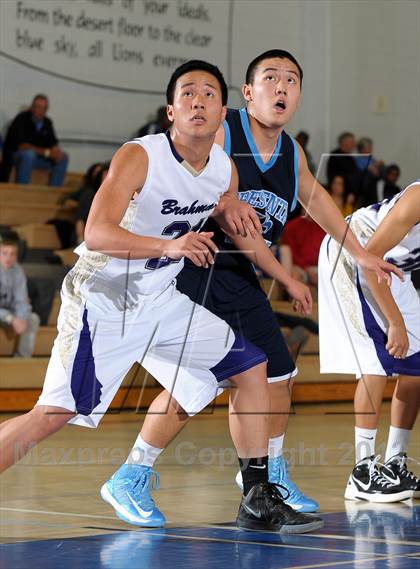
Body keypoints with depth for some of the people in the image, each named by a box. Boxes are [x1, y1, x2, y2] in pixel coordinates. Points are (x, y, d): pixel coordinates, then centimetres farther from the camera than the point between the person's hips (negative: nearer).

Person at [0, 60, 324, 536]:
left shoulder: (226, 170, 1)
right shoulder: (138, 157, -20)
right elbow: (96, 233, -32)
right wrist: (168, 246, -43)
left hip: (164, 299, 7)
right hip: (103, 300, -7)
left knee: (251, 367, 6)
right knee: (56, 413, -16)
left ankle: (258, 501, 13)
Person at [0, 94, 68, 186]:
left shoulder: (47, 122, 4)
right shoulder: (22, 119, -17)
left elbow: (53, 143, 6)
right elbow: (21, 145, -24)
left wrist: (56, 151, -21)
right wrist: (46, 152, -29)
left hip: (36, 157, 7)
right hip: (14, 156, -7)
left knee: (63, 158, -10)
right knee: (28, 153, -39)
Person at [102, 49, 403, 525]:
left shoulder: (291, 153, 7)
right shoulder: (218, 134, -15)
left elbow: (314, 197, 24)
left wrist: (358, 253, 28)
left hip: (238, 280, 8)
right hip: (192, 271, -8)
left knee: (277, 374, 11)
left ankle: (268, 471, 32)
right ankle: (131, 477, -3)